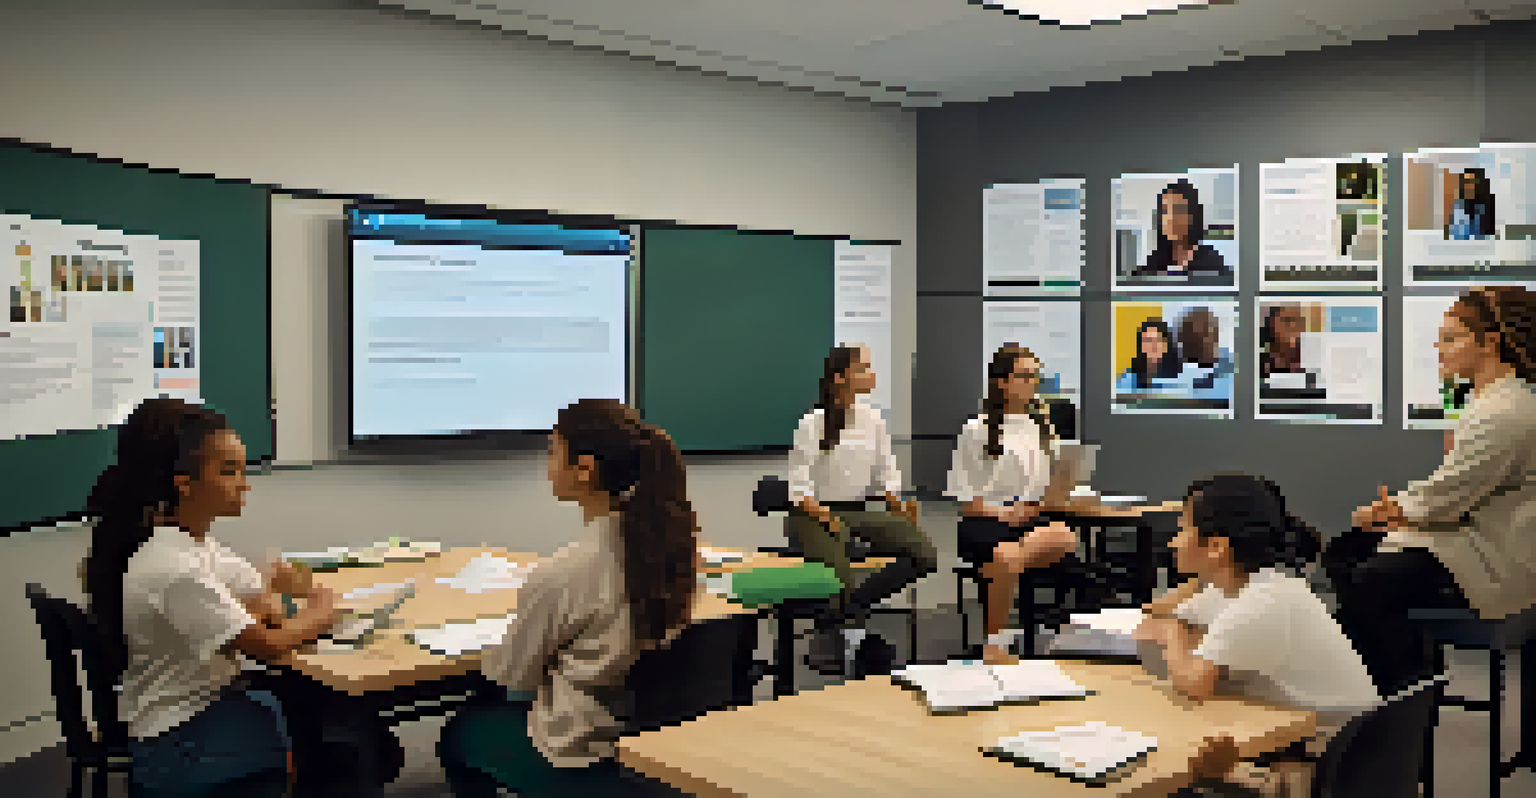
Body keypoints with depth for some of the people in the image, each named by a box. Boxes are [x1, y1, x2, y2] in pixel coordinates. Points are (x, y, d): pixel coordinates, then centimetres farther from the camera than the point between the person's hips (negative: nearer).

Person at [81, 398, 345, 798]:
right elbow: (269, 647, -23)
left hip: (213, 698, 8)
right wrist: (323, 611, -6)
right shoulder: (175, 569, -26)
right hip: (177, 748, -8)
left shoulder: (196, 543, 2)